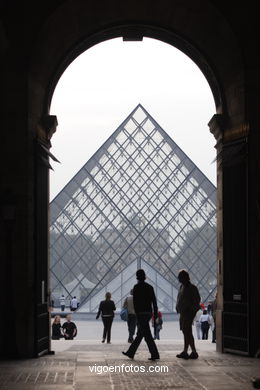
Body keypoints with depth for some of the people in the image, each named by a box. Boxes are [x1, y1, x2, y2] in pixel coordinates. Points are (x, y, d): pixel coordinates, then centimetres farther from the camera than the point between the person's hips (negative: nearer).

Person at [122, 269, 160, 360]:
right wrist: (156, 313, 8)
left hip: (141, 313, -7)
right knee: (140, 334, 13)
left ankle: (155, 354, -12)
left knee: (147, 335, -8)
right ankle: (131, 352, 21)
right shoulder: (150, 287, 10)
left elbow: (135, 301, -13)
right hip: (149, 312, 7)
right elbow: (154, 301, 7)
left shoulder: (137, 287, -7)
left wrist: (137, 313, -13)